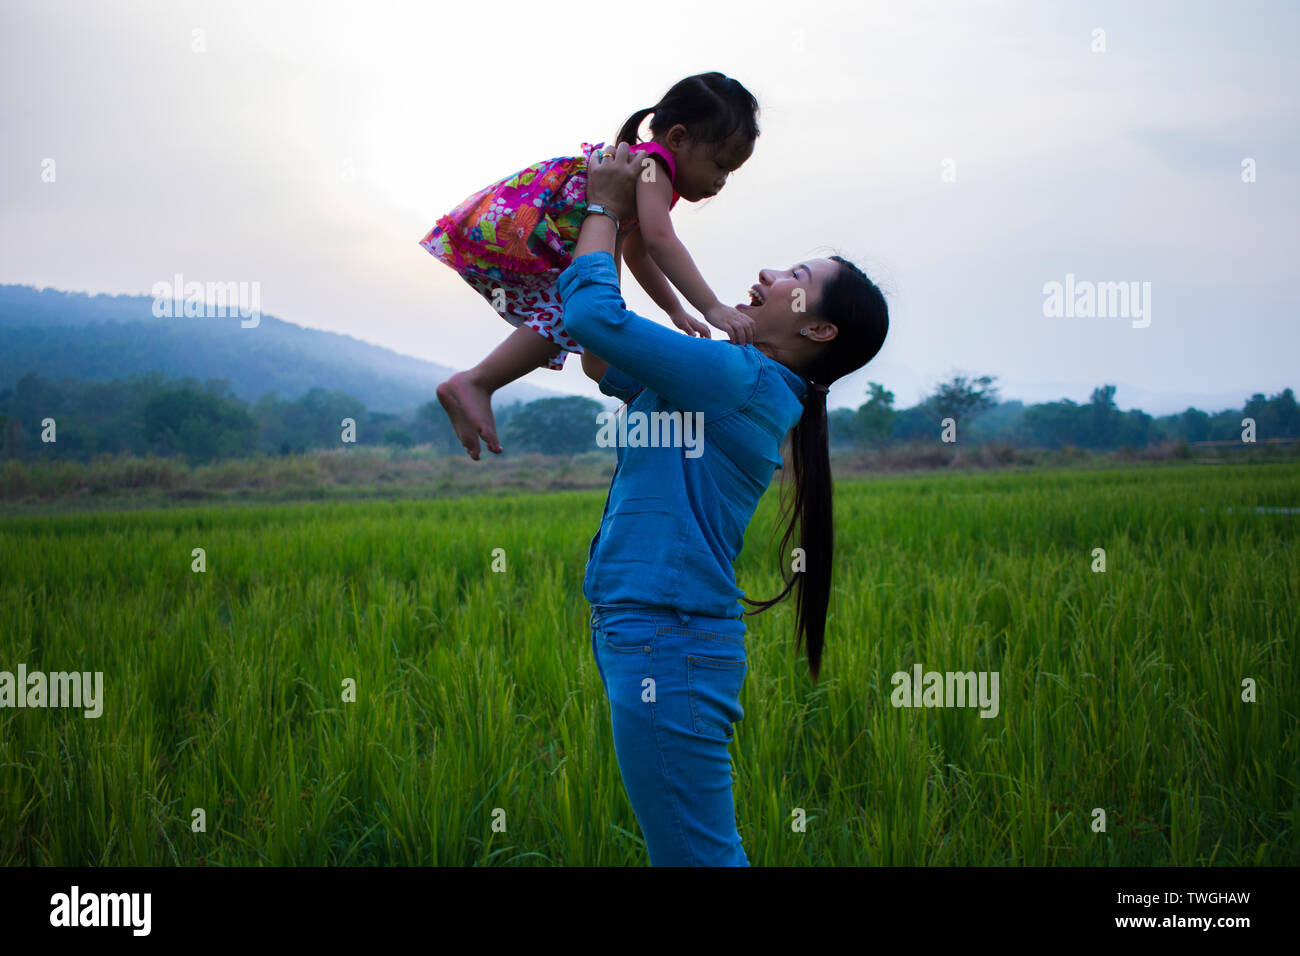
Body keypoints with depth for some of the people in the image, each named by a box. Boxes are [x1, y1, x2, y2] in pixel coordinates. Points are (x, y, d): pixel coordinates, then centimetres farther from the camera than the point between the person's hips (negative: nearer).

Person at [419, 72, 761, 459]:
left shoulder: (640, 164, 21)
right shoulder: (653, 163, -12)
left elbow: (636, 253, 35)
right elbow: (660, 240, -29)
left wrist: (675, 310, 32)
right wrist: (711, 307, -32)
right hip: (504, 227, -11)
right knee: (573, 315, -22)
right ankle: (474, 382, -22)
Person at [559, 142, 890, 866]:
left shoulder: (740, 377, -12)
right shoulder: (754, 390, 16)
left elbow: (591, 313, -14)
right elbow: (603, 362, 28)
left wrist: (606, 208, 2)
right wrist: (612, 224, 25)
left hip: (667, 639, -10)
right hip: (647, 635, 10)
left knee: (697, 856, -7)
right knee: (701, 849, 15)